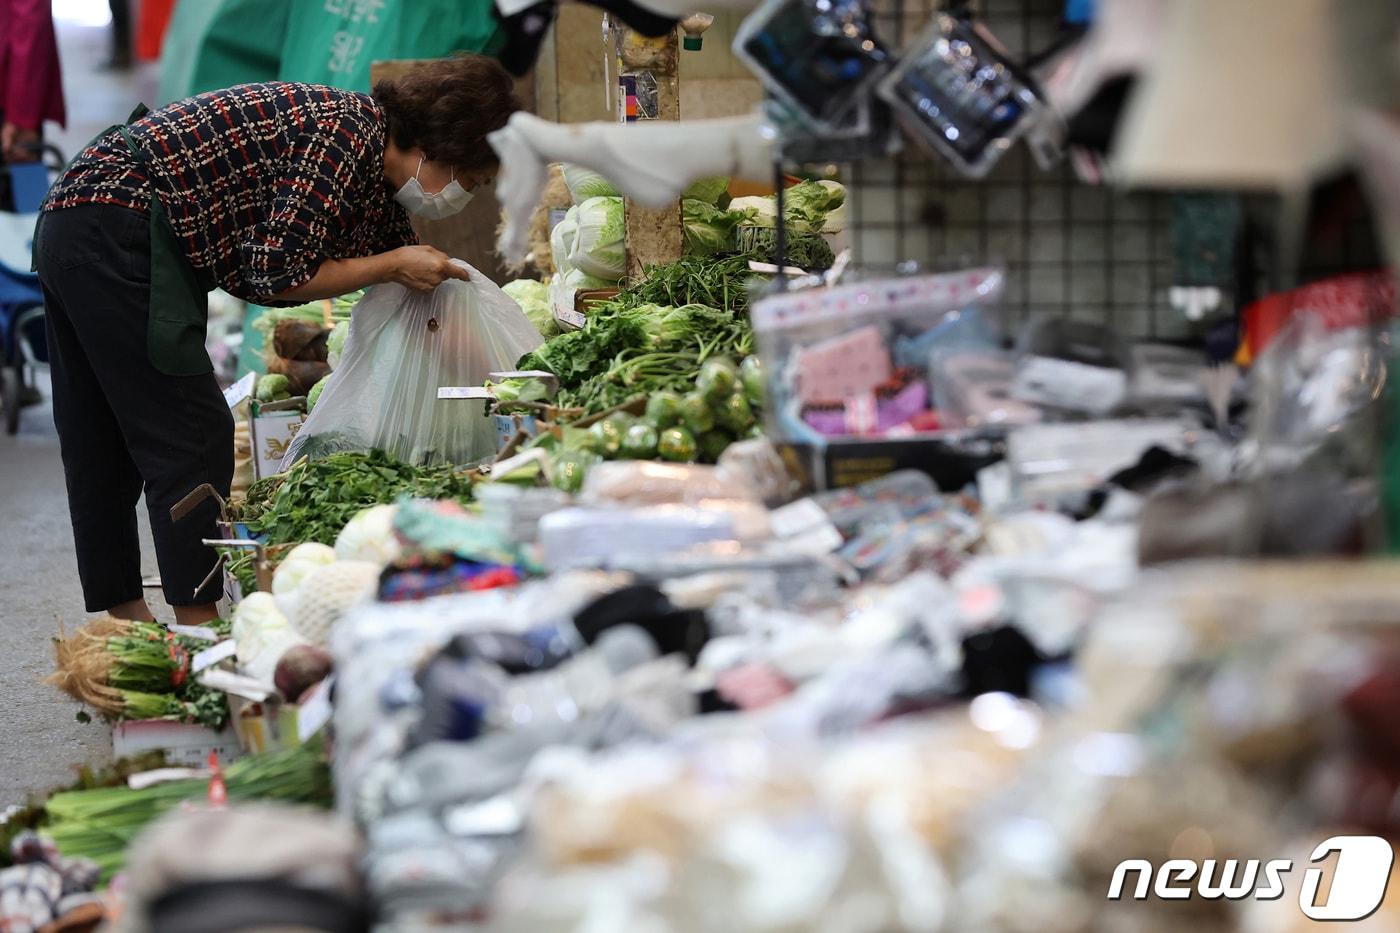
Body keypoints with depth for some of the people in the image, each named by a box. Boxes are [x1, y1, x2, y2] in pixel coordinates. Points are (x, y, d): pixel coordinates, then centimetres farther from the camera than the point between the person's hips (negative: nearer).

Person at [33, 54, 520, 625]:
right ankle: (200, 633, -3)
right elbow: (275, 275, -17)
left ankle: (123, 615, 25)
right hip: (116, 231, -10)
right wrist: (393, 267, -8)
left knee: (101, 446, 16)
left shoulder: (380, 180, 13)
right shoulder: (349, 131, -16)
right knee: (191, 440, -6)